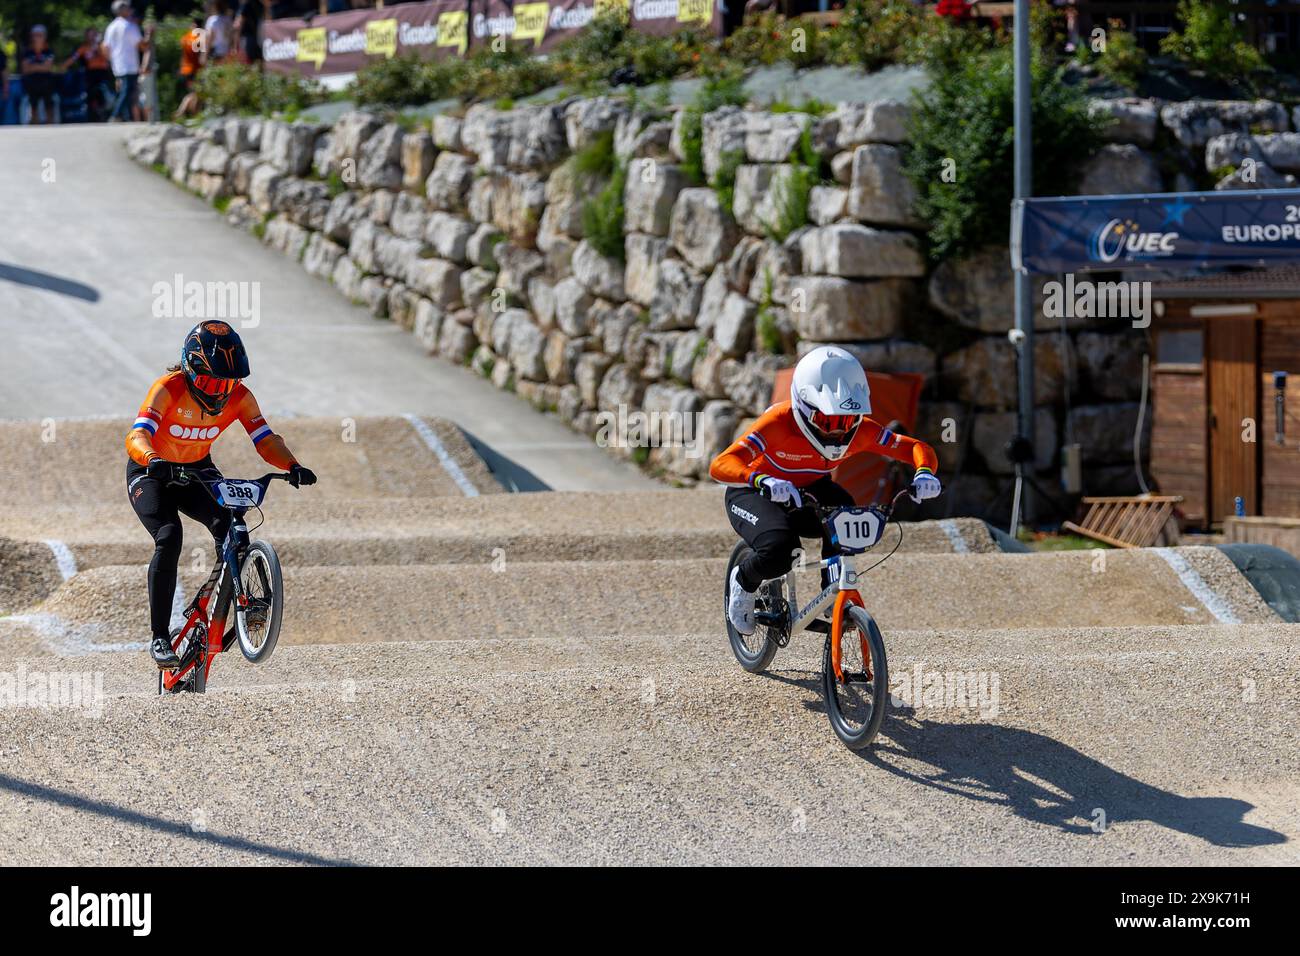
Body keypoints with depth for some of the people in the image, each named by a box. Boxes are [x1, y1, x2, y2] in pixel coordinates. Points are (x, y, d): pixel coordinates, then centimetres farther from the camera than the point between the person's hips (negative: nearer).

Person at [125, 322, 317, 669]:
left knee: (228, 525, -24)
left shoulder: (239, 396, -15)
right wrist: (153, 460, -61)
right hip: (151, 473, -4)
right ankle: (159, 637, -20)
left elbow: (265, 440, -18)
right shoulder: (168, 389, -28)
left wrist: (292, 466, -38)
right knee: (169, 538, -26)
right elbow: (136, 437, -39)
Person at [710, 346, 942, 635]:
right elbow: (720, 466, -43)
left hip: (808, 491, 4)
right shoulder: (781, 422, -34)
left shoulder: (860, 430, -21)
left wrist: (924, 472, -38)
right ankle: (743, 581, 2)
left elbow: (917, 448, -13)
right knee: (777, 552, -33)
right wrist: (763, 481, -63)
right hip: (754, 494, -4)